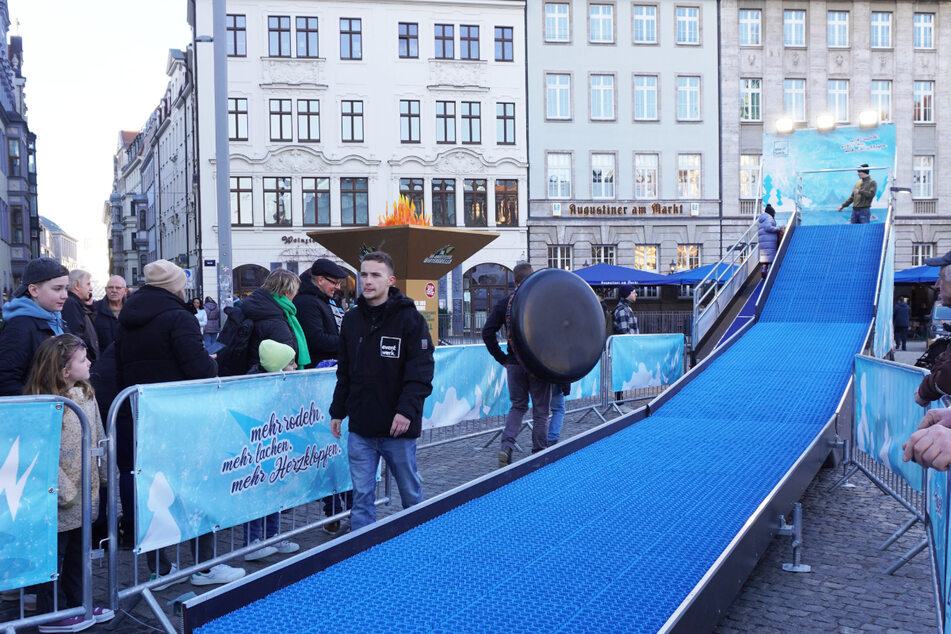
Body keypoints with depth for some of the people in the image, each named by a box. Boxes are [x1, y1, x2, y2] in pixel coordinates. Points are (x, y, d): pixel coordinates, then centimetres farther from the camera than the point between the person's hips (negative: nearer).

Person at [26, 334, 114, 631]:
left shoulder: (86, 395, 4)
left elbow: (99, 440, 12)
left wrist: (104, 474, 11)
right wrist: (63, 491, -20)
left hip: (85, 494, 8)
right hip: (60, 499, -7)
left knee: (78, 550, 19)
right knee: (54, 553, 6)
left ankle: (78, 605, 32)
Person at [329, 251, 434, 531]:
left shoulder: (409, 318, -7)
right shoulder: (351, 319, 8)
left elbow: (422, 370, -12)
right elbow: (344, 371, 16)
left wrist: (407, 409, -21)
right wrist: (337, 411, 12)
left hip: (398, 426, -3)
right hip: (360, 427, 4)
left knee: (410, 491, 12)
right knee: (361, 496, 5)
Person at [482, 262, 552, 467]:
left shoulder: (505, 303, 2)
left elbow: (487, 332, -1)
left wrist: (501, 358, 4)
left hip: (514, 364, 2)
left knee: (517, 406, 16)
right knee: (541, 411, 9)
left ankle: (506, 445, -3)